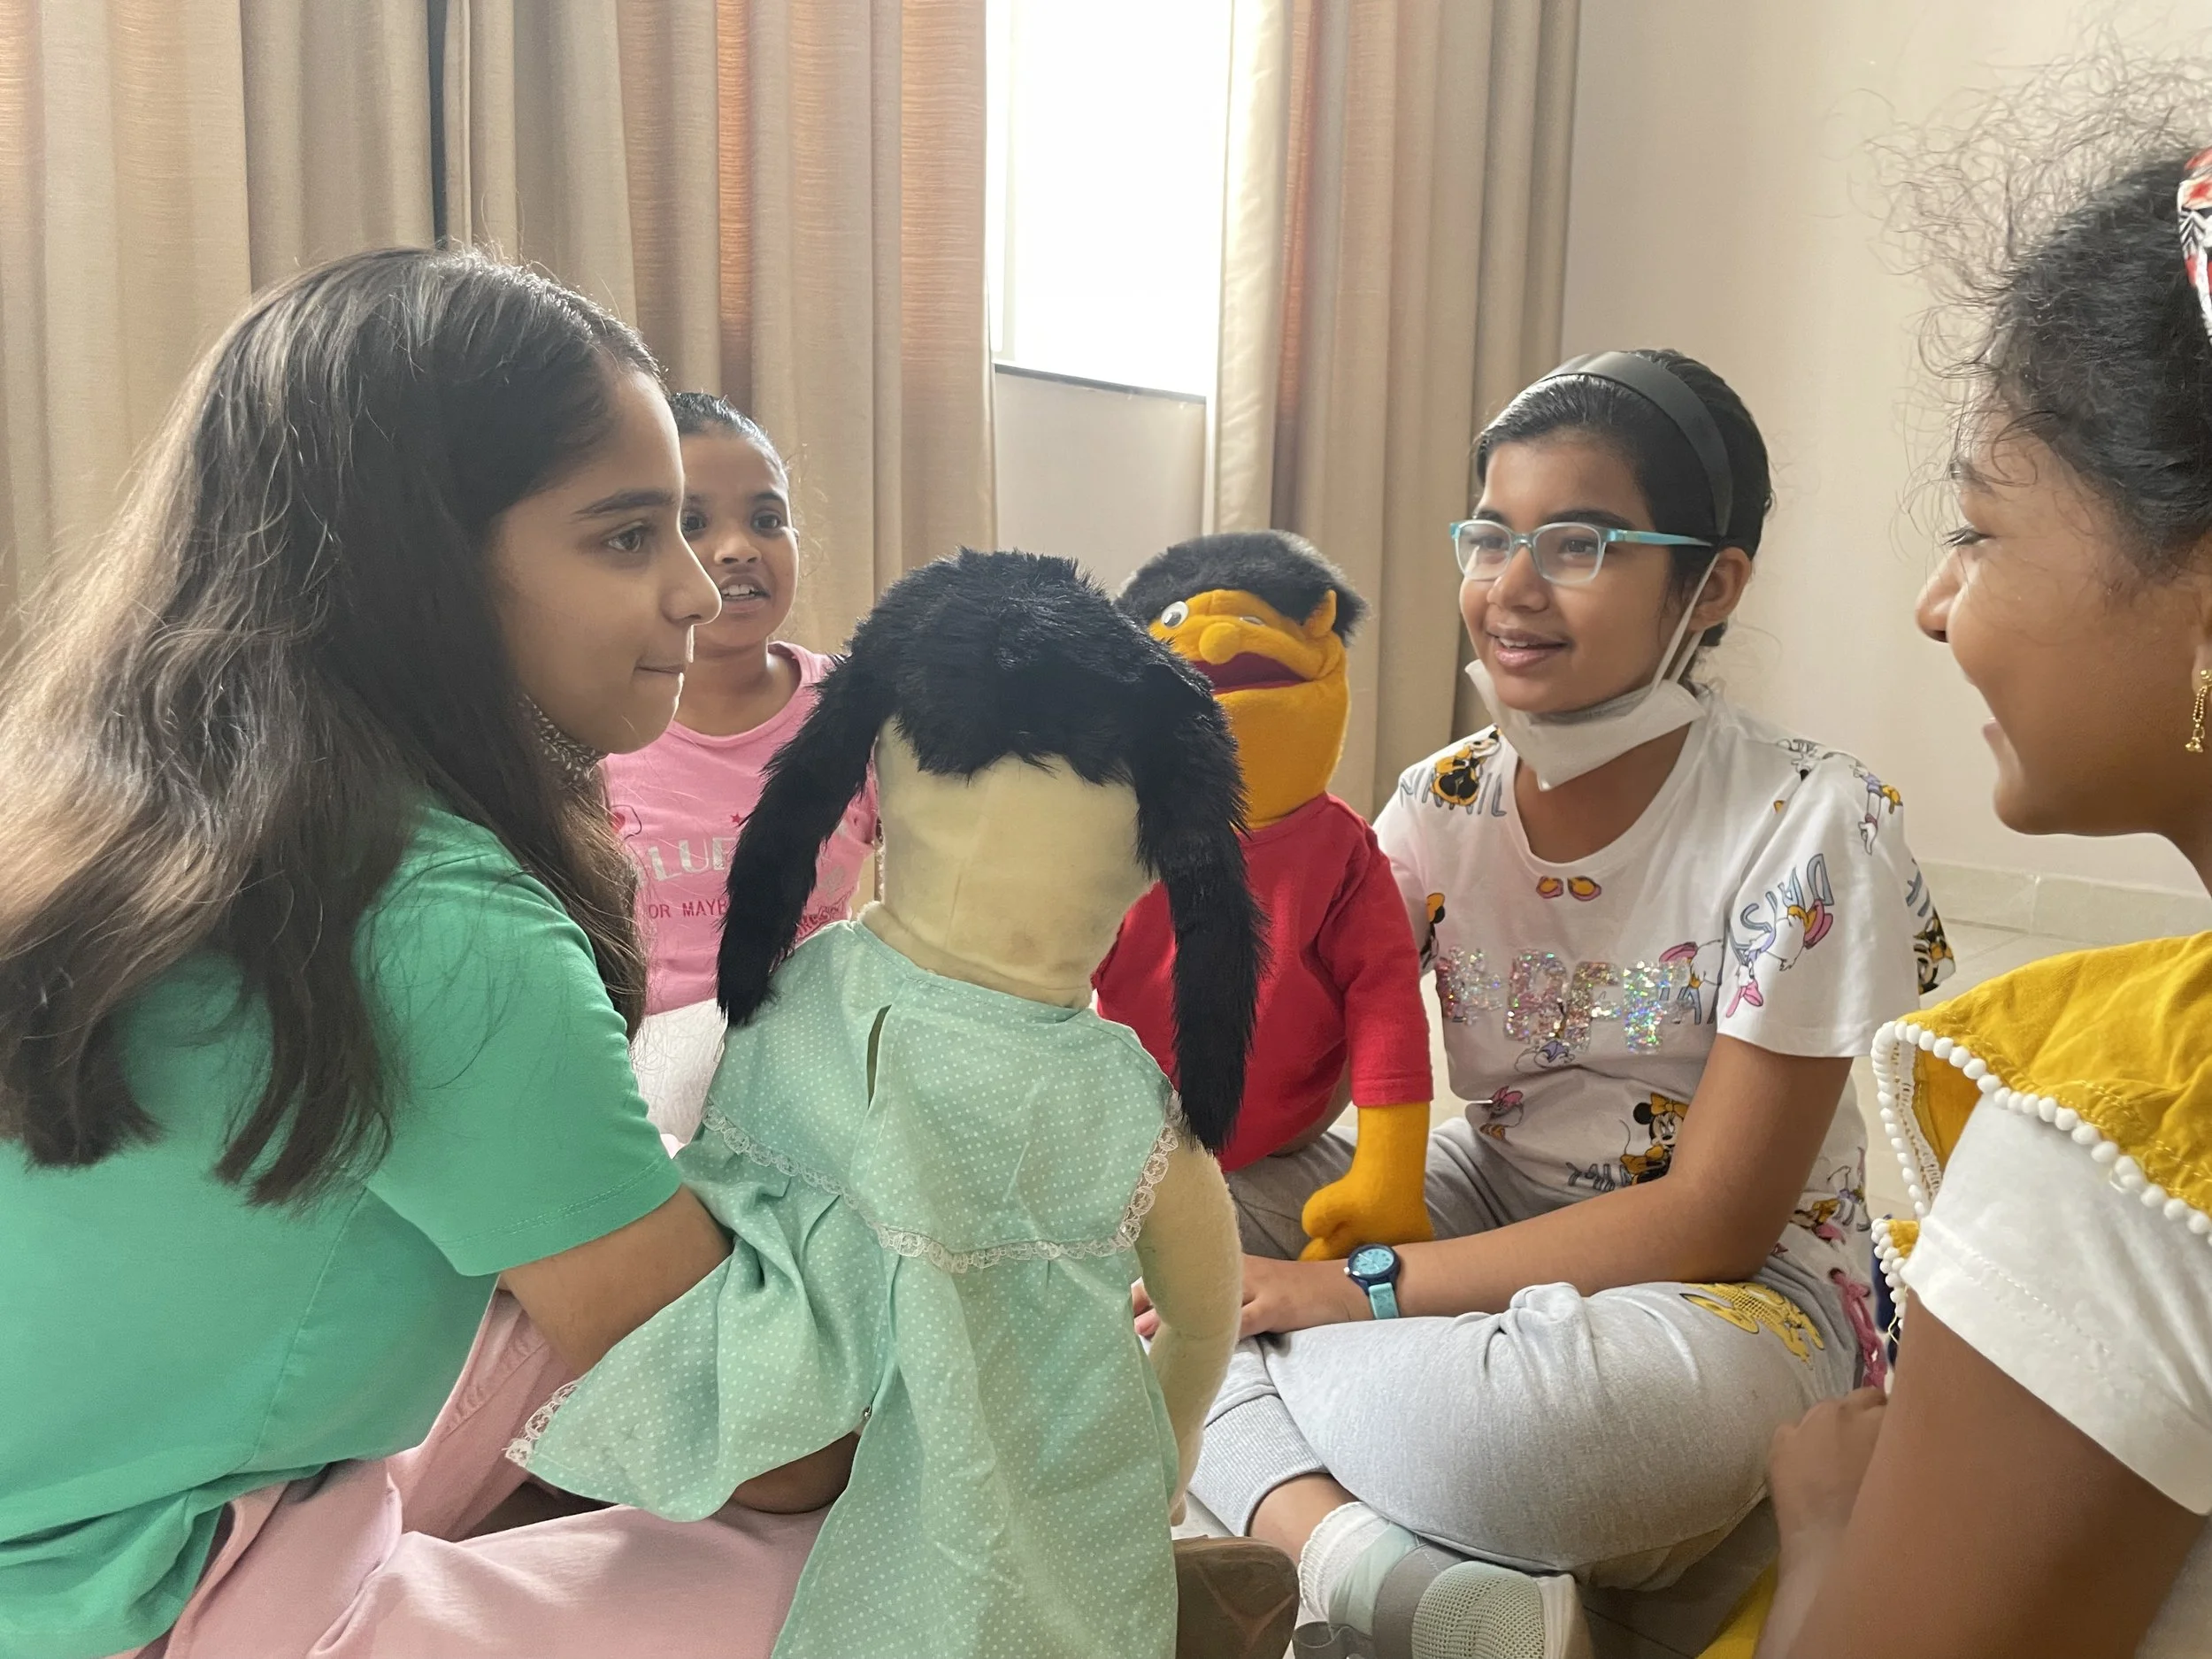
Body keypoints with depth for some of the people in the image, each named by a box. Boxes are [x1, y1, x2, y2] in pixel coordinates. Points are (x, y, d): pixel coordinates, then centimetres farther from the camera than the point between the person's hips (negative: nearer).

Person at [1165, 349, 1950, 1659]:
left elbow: (1714, 1222, -18)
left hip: (1738, 1294, -6)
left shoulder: (1815, 827, -16)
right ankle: (1342, 1549, -28)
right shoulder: (1448, 803, -1)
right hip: (1491, 1217, 6)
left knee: (1540, 1402, -41)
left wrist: (1365, 1289, -23)